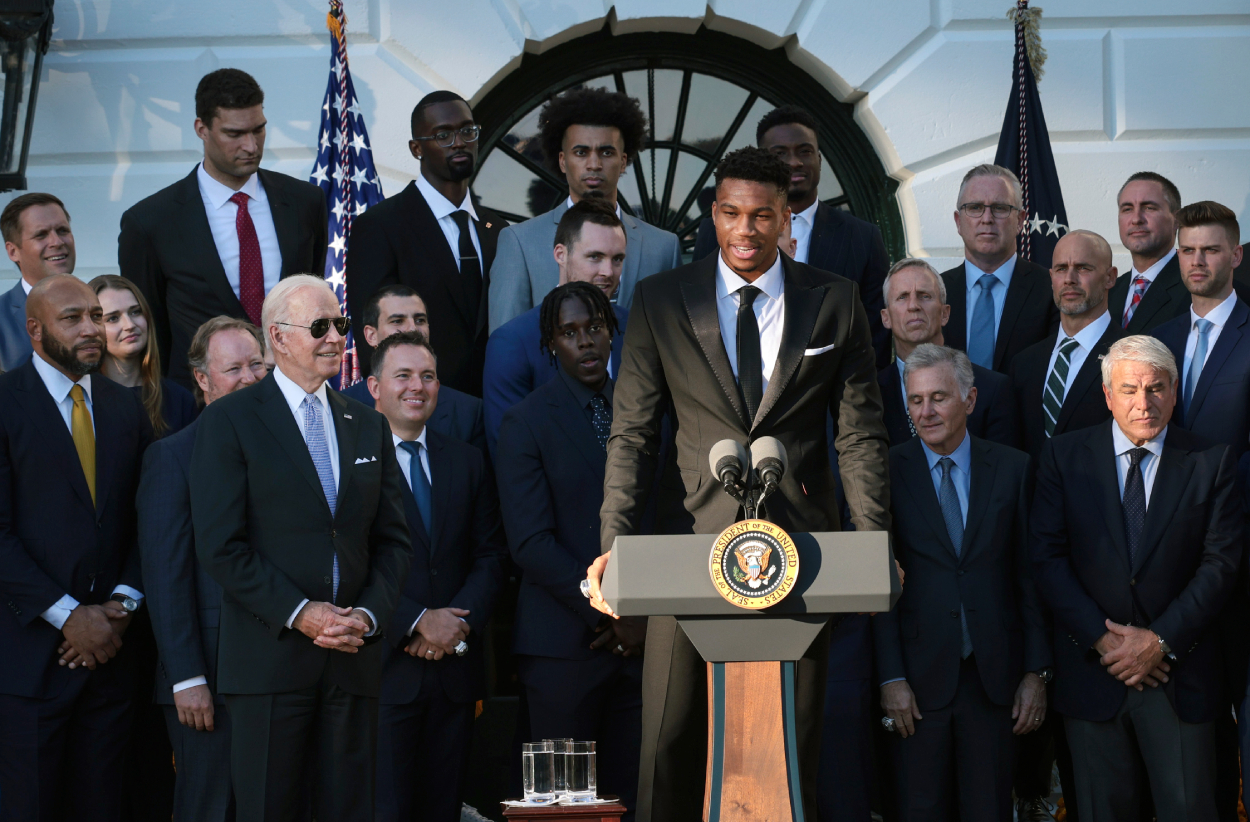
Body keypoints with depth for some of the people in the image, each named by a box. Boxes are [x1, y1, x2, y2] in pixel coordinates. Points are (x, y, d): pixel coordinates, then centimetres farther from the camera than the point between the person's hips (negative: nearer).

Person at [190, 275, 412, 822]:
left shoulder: (369, 427, 15)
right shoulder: (229, 422, 0)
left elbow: (393, 540, 14)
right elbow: (220, 546, -8)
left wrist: (370, 614, -4)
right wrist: (298, 613, -14)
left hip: (353, 656, 4)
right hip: (270, 655, -4)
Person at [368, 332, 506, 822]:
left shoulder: (467, 463, 15)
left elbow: (490, 556, 11)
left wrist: (460, 622, -6)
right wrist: (418, 622, -14)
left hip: (456, 667, 5)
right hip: (385, 668, -5)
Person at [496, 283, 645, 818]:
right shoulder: (528, 422, -1)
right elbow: (532, 543, -9)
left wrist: (648, 612, -3)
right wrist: (607, 613, -12)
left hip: (642, 637, 4)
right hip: (566, 644, -3)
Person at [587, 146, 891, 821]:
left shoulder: (834, 302, 6)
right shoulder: (660, 300, 4)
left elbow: (860, 433, 6)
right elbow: (630, 433, 2)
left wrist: (875, 547, -5)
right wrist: (614, 545, -12)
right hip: (693, 539, 0)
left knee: (795, 735, 3)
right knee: (670, 735, -1)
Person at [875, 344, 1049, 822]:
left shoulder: (1012, 469, 5)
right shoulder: (888, 473, 1)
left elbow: (1031, 575, 5)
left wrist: (1036, 671, 1)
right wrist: (891, 678, -8)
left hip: (995, 675, 1)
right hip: (920, 675, -1)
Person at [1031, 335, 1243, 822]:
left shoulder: (1211, 463, 2)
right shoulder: (1065, 457, 3)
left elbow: (1222, 562, -4)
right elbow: (1047, 558, -2)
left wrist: (1161, 640, -12)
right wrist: (1102, 639, -11)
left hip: (1179, 671, -1)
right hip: (1092, 667, 1)